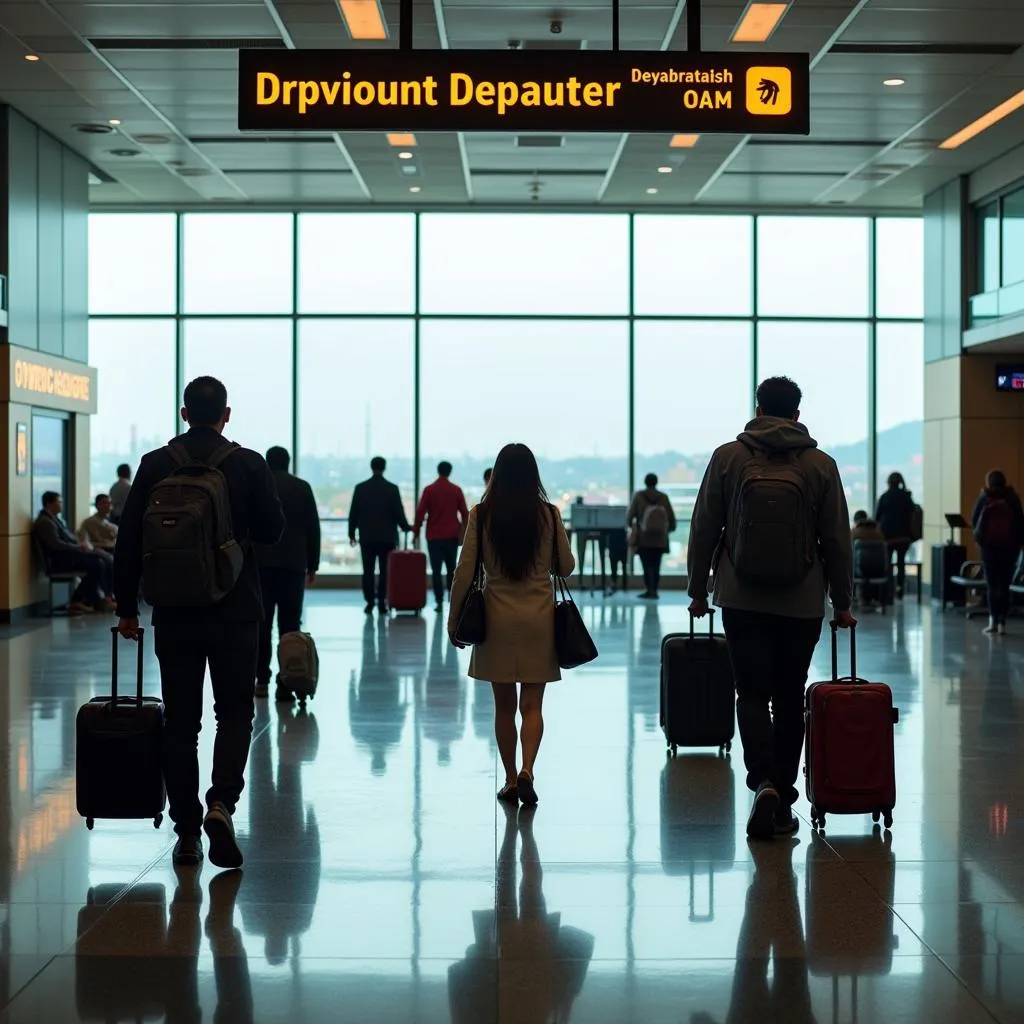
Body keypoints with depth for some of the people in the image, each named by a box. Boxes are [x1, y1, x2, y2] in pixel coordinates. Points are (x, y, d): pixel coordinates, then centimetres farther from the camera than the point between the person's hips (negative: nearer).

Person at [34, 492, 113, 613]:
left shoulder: (54, 518, 19)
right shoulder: (45, 522, -13)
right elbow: (57, 545, -22)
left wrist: (80, 545, 5)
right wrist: (79, 547, -15)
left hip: (69, 555, 10)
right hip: (60, 560, -10)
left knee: (104, 561, -3)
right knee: (97, 564, -21)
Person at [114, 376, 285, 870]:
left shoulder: (155, 465, -1)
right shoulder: (248, 464, -5)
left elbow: (128, 541, -1)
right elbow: (272, 531, -1)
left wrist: (127, 607, 6)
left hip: (174, 612, 1)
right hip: (235, 611, -1)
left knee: (180, 720, 8)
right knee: (234, 712, 10)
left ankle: (187, 831, 10)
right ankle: (221, 802, -12)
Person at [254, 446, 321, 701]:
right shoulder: (302, 488, 6)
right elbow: (313, 528, 5)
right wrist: (312, 564, 10)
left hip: (261, 564, 0)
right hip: (293, 564, 0)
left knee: (262, 623, 5)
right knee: (290, 625, -1)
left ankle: (262, 680, 3)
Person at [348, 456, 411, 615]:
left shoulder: (360, 488, -1)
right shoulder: (392, 488, -5)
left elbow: (353, 513, 1)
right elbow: (399, 512, -4)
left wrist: (351, 533, 11)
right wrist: (406, 527, 13)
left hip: (367, 537, 1)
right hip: (387, 537, -1)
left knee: (368, 571, 4)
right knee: (386, 571, 3)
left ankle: (370, 603, 0)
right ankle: (382, 603, -1)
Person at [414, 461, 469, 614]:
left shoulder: (429, 490, -4)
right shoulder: (456, 490, 0)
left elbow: (420, 512, -7)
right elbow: (465, 513, 1)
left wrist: (416, 531, 2)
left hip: (434, 536, -1)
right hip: (452, 536, 1)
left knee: (436, 569, 1)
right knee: (451, 567, 15)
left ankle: (439, 601, -5)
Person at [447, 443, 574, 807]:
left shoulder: (481, 514, -6)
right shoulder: (549, 514, -3)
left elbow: (465, 572, -5)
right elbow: (566, 567, 5)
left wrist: (454, 619, 5)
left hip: (497, 616, 0)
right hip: (540, 617, 0)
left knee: (504, 705, 11)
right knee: (532, 704, 5)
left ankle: (510, 780, 16)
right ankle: (527, 770, -14)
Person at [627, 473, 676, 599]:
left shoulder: (638, 496, -3)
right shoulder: (664, 497, 1)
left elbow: (629, 516, -3)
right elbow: (671, 518, 2)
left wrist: (631, 525, 18)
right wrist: (669, 529, 22)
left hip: (643, 538, -2)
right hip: (660, 538, 2)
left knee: (647, 565, -1)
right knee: (656, 566, 8)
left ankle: (649, 590, -7)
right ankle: (654, 591, 6)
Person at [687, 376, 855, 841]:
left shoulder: (728, 457, 0)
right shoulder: (821, 465, 1)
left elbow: (703, 530, 2)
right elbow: (837, 540, 3)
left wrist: (698, 589, 12)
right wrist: (842, 603, 11)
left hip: (742, 601, -1)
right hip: (802, 605, 1)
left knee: (752, 693, 4)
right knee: (789, 699, 10)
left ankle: (764, 781, -19)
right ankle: (783, 803, 14)